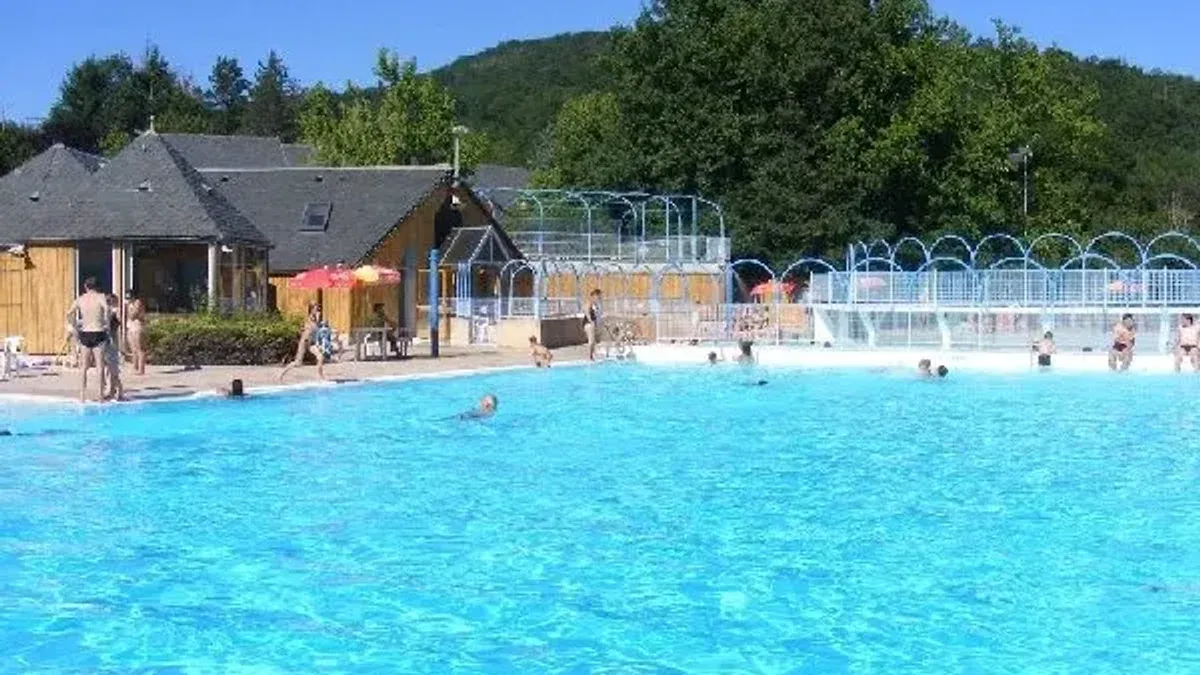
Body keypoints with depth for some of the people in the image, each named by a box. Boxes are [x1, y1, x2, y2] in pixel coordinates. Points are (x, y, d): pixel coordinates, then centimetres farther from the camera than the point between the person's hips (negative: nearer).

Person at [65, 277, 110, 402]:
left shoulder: (80, 299, 7)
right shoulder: (100, 297, -4)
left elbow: (69, 314, 2)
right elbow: (107, 309, -23)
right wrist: (106, 323, -11)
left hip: (85, 334, 3)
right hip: (98, 334, -3)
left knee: (83, 367, 9)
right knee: (100, 366, 1)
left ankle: (82, 396, 8)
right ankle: (101, 395, 0)